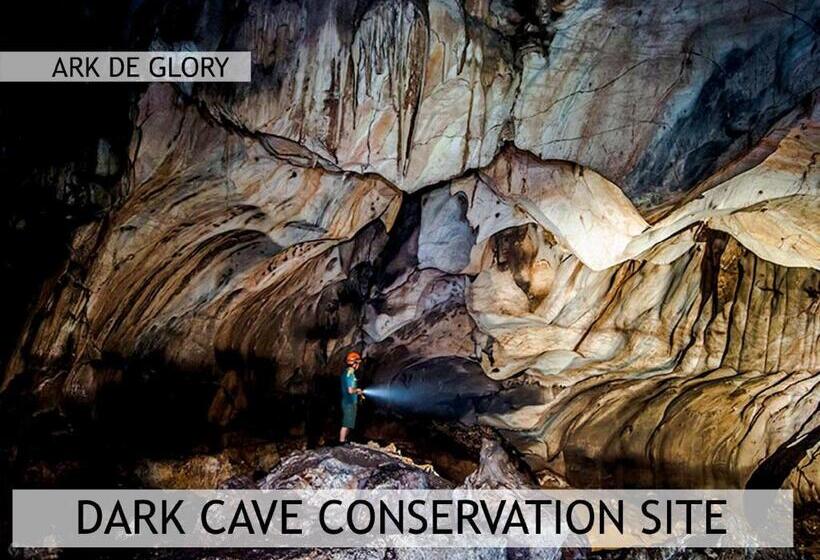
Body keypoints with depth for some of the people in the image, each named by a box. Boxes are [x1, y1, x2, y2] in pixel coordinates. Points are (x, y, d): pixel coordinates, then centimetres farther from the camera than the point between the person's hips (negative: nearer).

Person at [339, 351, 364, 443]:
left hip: (350, 402, 10)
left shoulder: (347, 373, 12)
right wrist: (357, 390, -8)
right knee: (346, 425, -5)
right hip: (349, 403, -10)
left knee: (348, 425, 17)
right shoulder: (349, 374, -19)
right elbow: (350, 390, -26)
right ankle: (342, 442, -1)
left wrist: (358, 393, 14)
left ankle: (343, 441, 24)